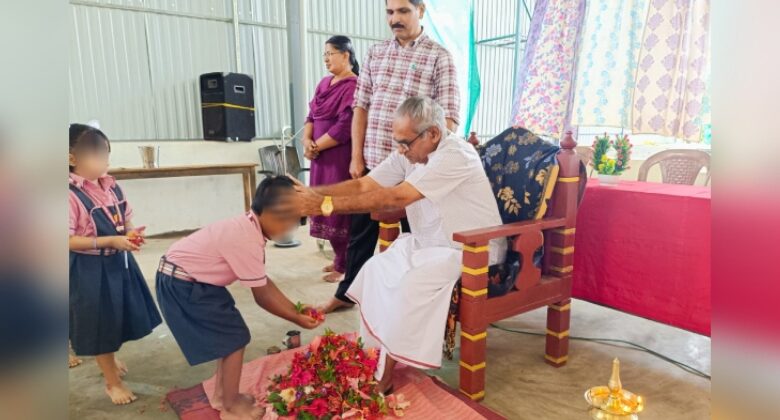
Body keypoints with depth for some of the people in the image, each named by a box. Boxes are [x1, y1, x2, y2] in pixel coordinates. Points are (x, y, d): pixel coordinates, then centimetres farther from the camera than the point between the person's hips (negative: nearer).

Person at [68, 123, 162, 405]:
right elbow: (69, 240, -21)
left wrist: (131, 234, -11)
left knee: (116, 320, 23)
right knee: (100, 325, 8)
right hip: (90, 269, -7)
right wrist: (111, 241, -26)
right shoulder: (70, 195, -20)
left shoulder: (110, 185, 1)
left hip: (119, 262, 7)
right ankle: (112, 382, 26)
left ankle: (109, 360, 50)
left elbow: (125, 221, 10)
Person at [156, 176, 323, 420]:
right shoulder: (246, 239, -28)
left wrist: (295, 309, 5)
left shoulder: (248, 228, 1)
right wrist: (297, 319, -8)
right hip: (181, 285, -9)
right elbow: (262, 297, -19)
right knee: (235, 338, -1)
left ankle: (222, 395, 32)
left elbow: (264, 282, 6)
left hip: (188, 279, 9)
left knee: (229, 334, 16)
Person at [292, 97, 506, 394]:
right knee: (377, 268, -5)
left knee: (412, 283, -27)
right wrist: (313, 194, -21)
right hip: (429, 243, 8)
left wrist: (327, 205, -34)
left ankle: (386, 373, -9)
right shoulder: (409, 153, -2)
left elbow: (396, 197, -33)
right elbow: (363, 185, -7)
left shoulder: (454, 156, -26)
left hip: (472, 250, -8)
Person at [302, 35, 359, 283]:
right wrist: (307, 141, -4)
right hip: (321, 157, 8)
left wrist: (316, 146, -11)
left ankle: (344, 266, 9)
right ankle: (339, 259, 25)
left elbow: (344, 128, -18)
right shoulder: (324, 83, 16)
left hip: (341, 157, -8)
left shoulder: (353, 86, -11)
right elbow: (311, 116, 15)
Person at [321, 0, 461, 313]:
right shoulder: (375, 53, 11)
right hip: (372, 162, 4)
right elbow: (361, 106, 10)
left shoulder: (439, 57, -2)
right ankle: (347, 292, 32)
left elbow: (448, 117, -7)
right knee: (361, 231, 15)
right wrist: (357, 157, 4)